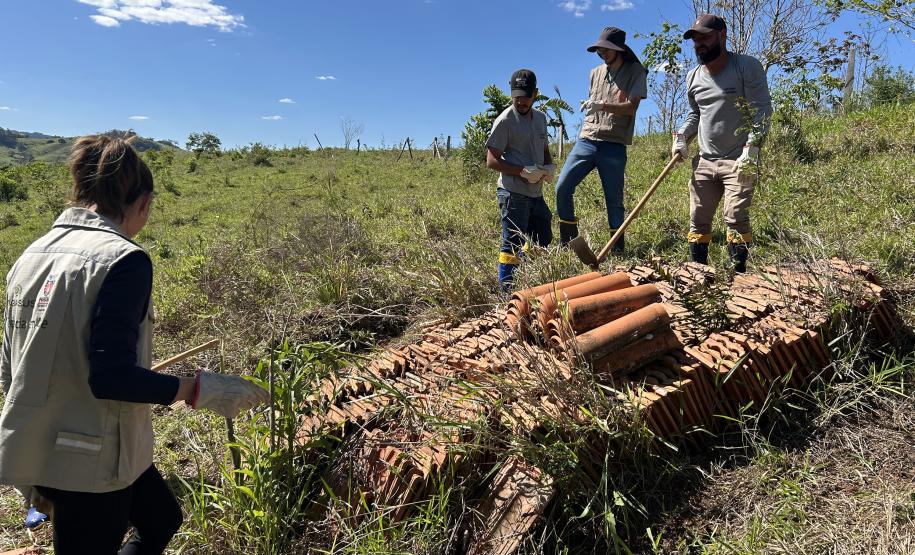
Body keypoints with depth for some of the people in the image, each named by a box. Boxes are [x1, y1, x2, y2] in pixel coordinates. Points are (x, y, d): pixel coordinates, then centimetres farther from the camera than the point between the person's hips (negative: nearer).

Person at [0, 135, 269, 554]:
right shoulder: (123, 259, -20)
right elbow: (111, 376, -26)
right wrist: (202, 390, -18)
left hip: (35, 445, 8)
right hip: (88, 457, -8)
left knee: (163, 518, 25)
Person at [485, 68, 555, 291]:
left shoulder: (540, 117, 13)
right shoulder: (505, 121, -9)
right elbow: (492, 161, -13)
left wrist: (550, 166, 4)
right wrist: (523, 171, -21)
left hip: (536, 193, 8)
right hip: (514, 194, -8)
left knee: (543, 240, 17)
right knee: (512, 246, -7)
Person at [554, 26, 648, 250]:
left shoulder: (636, 72, 2)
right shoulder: (596, 72, 18)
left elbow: (631, 107, -10)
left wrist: (603, 106, -24)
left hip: (613, 145, -4)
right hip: (586, 140, 5)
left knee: (614, 199, -1)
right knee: (562, 188, -6)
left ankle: (618, 248, 11)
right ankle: (567, 241, 6)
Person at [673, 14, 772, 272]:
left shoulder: (747, 66, -5)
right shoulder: (693, 77, 12)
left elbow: (762, 110, -9)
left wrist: (751, 148, -20)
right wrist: (681, 137, 8)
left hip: (739, 161, -5)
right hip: (704, 162, 6)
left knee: (735, 217, -15)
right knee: (698, 219, 3)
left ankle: (738, 273, -9)